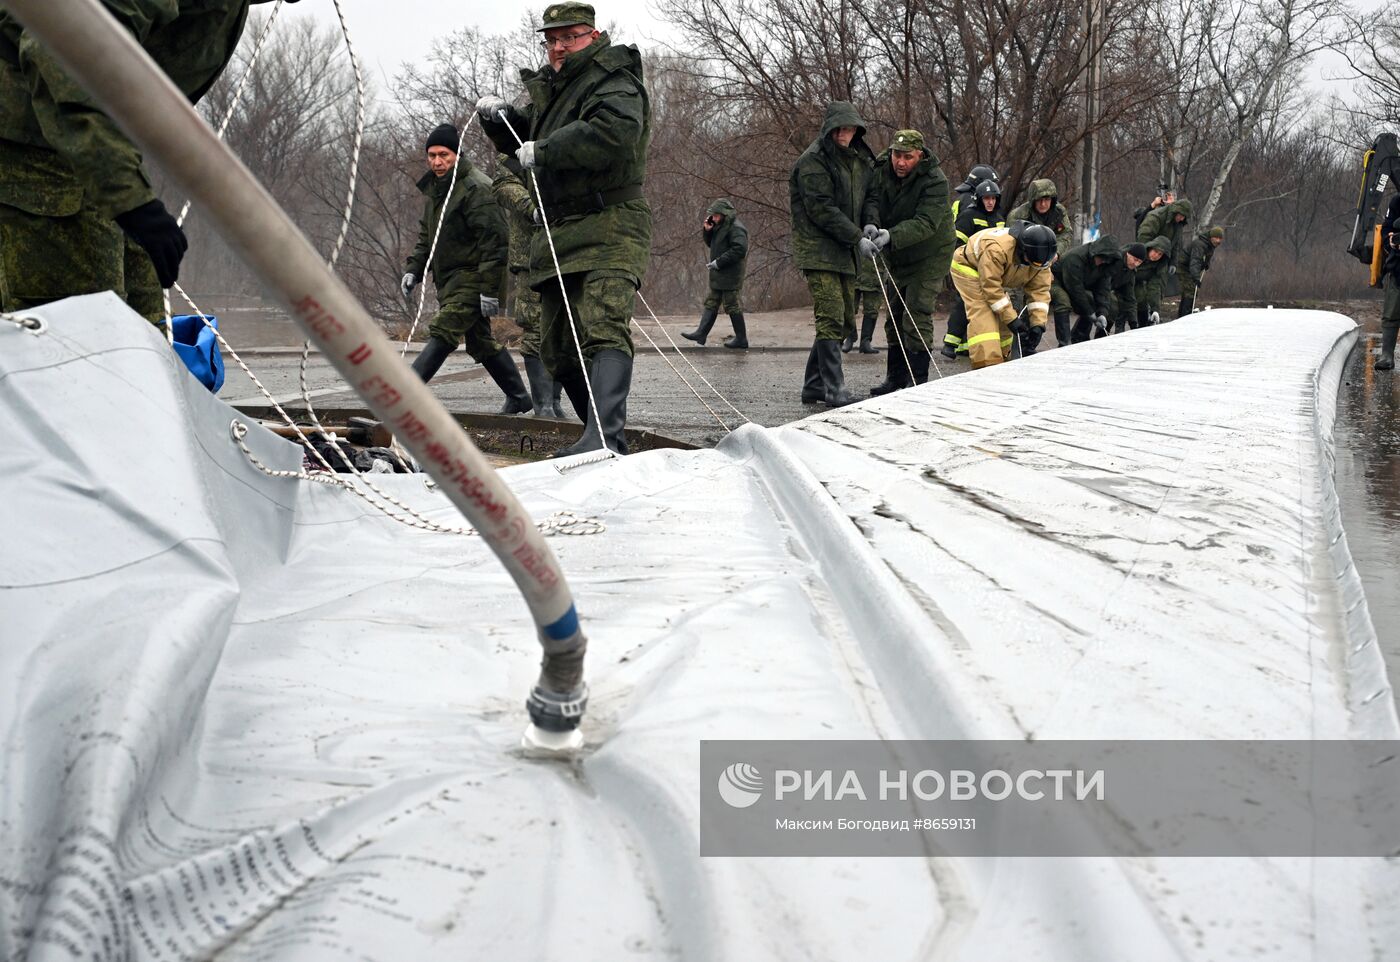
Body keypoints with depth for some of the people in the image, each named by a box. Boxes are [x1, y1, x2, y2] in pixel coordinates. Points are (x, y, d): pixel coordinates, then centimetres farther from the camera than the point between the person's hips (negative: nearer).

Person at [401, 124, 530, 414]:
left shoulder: (477, 189, -16)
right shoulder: (433, 189, 14)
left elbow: (493, 241, -20)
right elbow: (426, 237, 24)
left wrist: (489, 289, -24)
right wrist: (413, 270, 10)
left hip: (471, 278, -10)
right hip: (448, 279, 10)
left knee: (442, 333, -18)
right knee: (481, 341, 15)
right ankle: (518, 397, 26)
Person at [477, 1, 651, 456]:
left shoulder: (614, 85, -7)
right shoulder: (552, 86, 22)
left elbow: (614, 134, -28)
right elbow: (522, 138, 34)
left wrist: (545, 151, -22)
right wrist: (499, 117, 12)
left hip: (609, 229, -10)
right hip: (559, 233, 10)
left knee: (604, 329, -26)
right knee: (558, 348, 11)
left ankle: (604, 438, -39)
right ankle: (604, 439, 21)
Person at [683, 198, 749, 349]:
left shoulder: (736, 228, -16)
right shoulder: (721, 226, 15)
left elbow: (739, 249, -26)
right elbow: (710, 243, 24)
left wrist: (719, 262, -22)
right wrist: (707, 231, 4)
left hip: (729, 276, -10)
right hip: (719, 276, 10)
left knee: (732, 305, -5)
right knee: (711, 304, 10)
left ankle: (741, 339, 2)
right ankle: (701, 333, 12)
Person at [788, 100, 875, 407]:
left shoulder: (858, 160, 15)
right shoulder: (813, 161, -11)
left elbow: (867, 198, 23)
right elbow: (821, 209, -17)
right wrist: (857, 237, -18)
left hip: (844, 253, 9)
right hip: (819, 251, -9)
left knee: (845, 320, 10)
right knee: (831, 319, -14)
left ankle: (813, 386, 18)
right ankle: (835, 390, -13)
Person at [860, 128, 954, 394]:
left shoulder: (935, 181, -24)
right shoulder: (881, 168, -7)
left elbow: (925, 223, -33)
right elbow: (871, 198, -16)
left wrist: (891, 236, -47)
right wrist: (871, 223, -38)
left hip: (929, 255, -7)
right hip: (897, 255, 7)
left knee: (917, 315, -14)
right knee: (894, 315, 13)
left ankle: (917, 381, -10)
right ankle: (895, 377, 24)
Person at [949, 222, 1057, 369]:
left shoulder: (1041, 257, -21)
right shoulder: (997, 249, -43)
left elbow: (1040, 290, -16)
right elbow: (991, 287, -37)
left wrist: (1038, 324, -25)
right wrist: (1012, 319, -34)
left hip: (998, 276, 7)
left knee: (1002, 316, 4)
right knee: (983, 316, -22)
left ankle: (1002, 359, 18)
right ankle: (987, 365, -30)